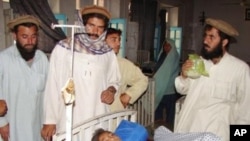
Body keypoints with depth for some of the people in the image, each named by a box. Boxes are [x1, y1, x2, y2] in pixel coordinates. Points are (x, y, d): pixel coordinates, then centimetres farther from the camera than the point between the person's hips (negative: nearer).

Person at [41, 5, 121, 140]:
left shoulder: (108, 53, 3)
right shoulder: (62, 49, -5)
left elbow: (114, 81, 17)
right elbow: (53, 86, -2)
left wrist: (111, 90, -6)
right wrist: (50, 120, -1)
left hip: (98, 121, 2)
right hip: (69, 121, -2)